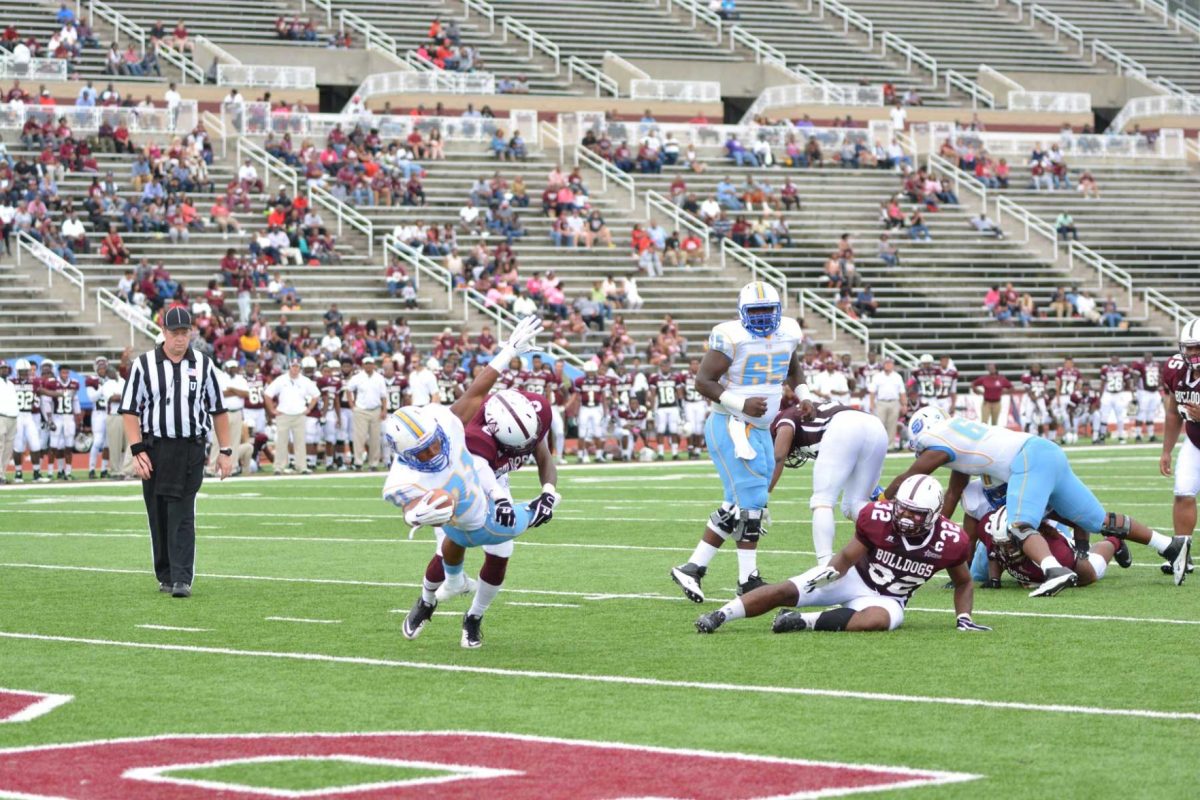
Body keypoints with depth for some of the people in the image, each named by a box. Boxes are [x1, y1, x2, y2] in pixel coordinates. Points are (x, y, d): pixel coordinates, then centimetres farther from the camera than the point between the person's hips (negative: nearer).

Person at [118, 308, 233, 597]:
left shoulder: (203, 365, 6)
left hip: (191, 449, -1)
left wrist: (225, 452, 8)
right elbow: (130, 410, 1)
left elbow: (218, 410, 12)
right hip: (155, 447, 1)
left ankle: (182, 579, -13)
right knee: (158, 516, 6)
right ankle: (165, 576, 17)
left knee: (182, 514, -9)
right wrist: (137, 451, -8)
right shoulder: (143, 365, 2)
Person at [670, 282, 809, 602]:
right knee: (751, 502, -11)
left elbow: (793, 367, 28)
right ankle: (748, 580, -5)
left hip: (759, 431, 8)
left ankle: (692, 568, 16)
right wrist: (742, 404, -26)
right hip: (732, 428, -8)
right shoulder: (731, 337, -15)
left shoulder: (787, 332, 7)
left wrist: (802, 395, 10)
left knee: (736, 507, 9)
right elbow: (703, 381, -15)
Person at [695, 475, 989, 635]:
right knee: (786, 591, -18)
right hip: (855, 577, 0)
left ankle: (804, 621, -30)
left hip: (887, 599, 0)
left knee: (876, 620, -39)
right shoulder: (877, 517, -18)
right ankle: (719, 616, -12)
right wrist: (830, 571, -27)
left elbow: (963, 583, 3)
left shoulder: (949, 541, -16)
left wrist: (964, 618, -8)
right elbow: (848, 557, -10)